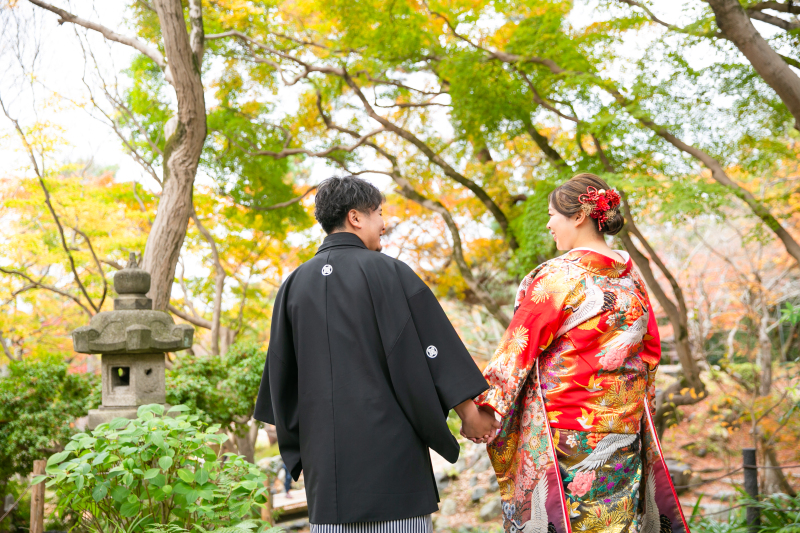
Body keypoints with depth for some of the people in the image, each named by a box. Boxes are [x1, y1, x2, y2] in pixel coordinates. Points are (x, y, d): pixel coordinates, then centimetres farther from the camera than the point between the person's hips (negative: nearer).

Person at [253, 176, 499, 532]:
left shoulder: (295, 284, 8)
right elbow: (430, 347, -7)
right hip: (389, 445, -5)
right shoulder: (388, 272, -6)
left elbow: (281, 372, 13)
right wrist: (470, 413, 2)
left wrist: (297, 447, 22)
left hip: (324, 450, 5)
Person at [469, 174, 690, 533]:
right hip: (624, 432, 7)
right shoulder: (632, 278, 8)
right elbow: (650, 352, 16)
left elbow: (519, 348, -10)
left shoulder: (556, 277, -12)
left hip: (564, 430, -6)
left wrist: (485, 407, -2)